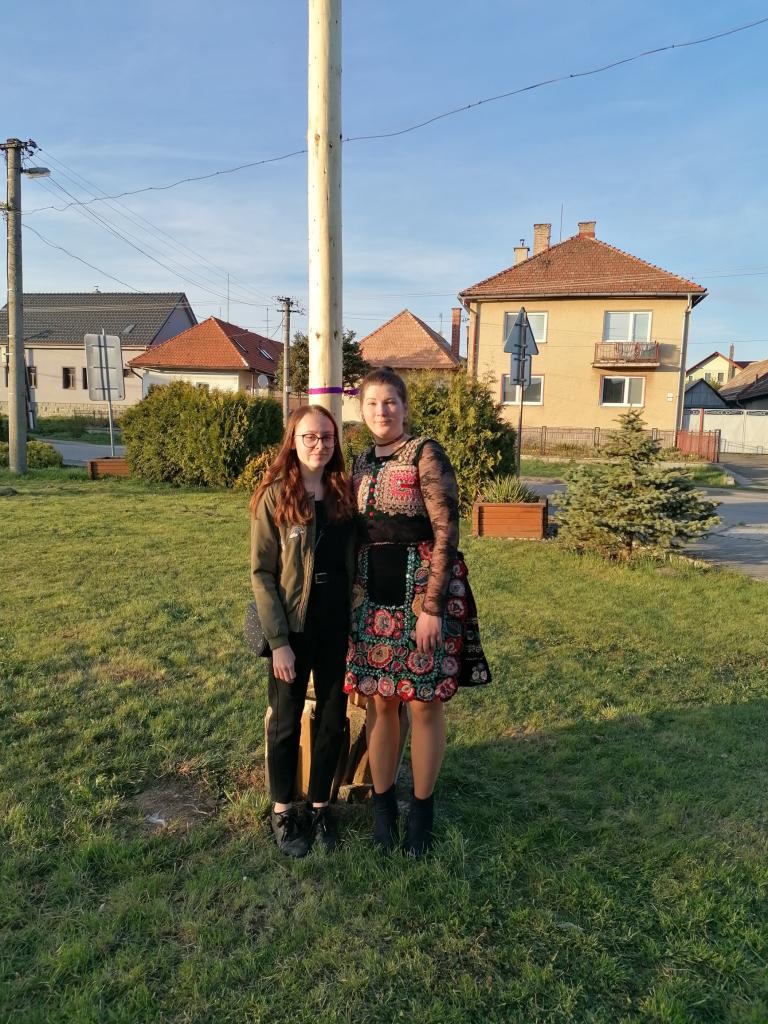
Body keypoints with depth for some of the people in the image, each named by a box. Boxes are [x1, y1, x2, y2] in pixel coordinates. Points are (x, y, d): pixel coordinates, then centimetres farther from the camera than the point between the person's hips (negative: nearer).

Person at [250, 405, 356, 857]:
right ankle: (283, 812, 31)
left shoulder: (343, 493, 4)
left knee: (333, 721, 13)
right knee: (287, 723, 12)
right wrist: (278, 641, -14)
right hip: (294, 628, -4)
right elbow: (262, 573, -10)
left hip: (337, 628, 4)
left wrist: (356, 626, 3)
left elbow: (353, 563, 7)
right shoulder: (275, 496, -9)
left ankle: (320, 806, 33)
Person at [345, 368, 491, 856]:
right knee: (380, 701, 10)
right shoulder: (362, 464, 11)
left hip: (423, 590, -5)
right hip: (372, 595, 5)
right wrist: (354, 597, 12)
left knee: (425, 702, 5)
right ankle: (383, 801, 27)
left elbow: (447, 532, -13)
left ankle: (422, 808, 23)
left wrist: (432, 606, -17)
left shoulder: (426, 454, -8)